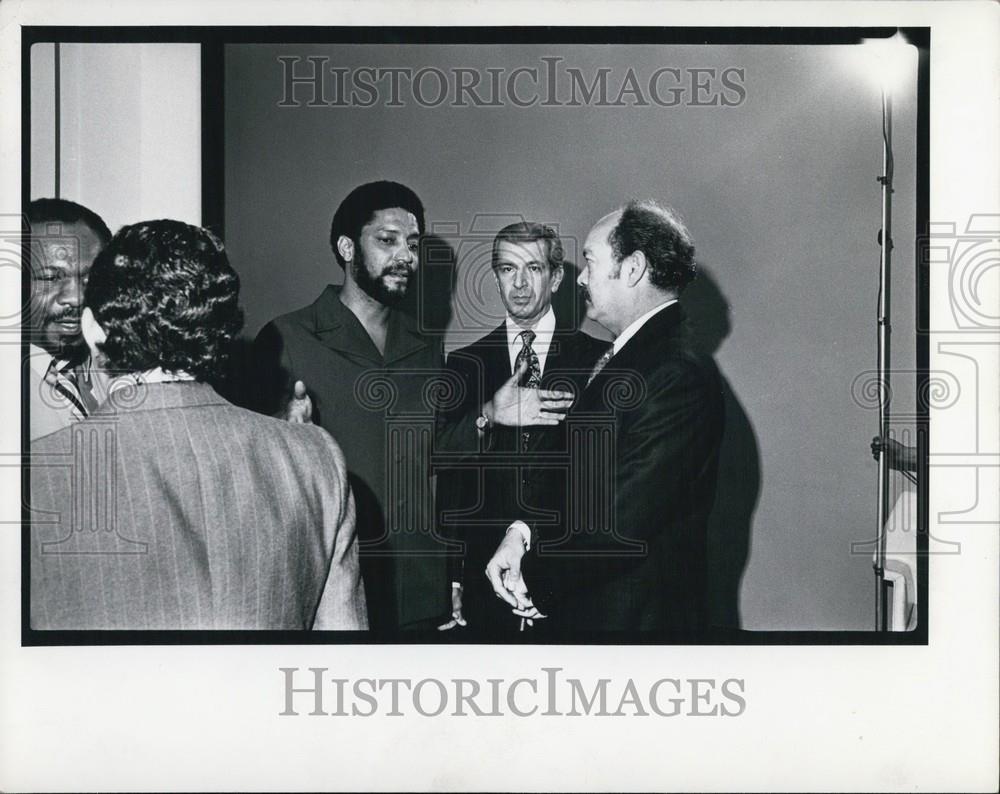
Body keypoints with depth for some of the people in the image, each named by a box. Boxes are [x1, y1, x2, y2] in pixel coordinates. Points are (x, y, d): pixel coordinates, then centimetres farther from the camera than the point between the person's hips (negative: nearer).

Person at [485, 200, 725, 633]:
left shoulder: (680, 377, -22)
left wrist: (532, 574, -13)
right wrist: (523, 530, -5)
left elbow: (621, 527, -25)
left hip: (634, 616, -8)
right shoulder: (620, 358, 9)